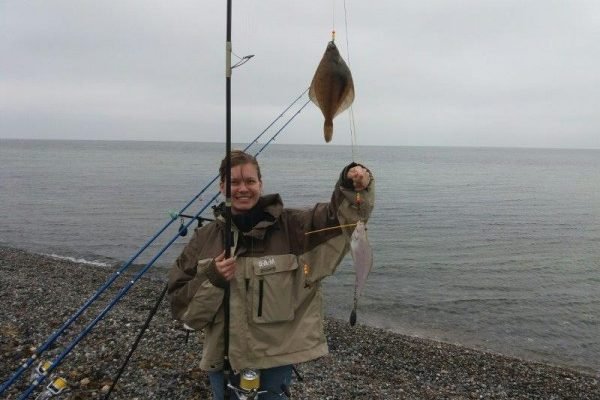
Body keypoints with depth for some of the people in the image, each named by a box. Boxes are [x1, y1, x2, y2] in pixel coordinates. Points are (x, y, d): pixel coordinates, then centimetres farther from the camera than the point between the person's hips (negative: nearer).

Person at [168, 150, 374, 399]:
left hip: (276, 358, -1)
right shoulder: (205, 239, -2)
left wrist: (354, 186, -32)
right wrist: (211, 279, -18)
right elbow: (180, 301, 0)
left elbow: (340, 215, -14)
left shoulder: (291, 226, -7)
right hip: (224, 359, 2)